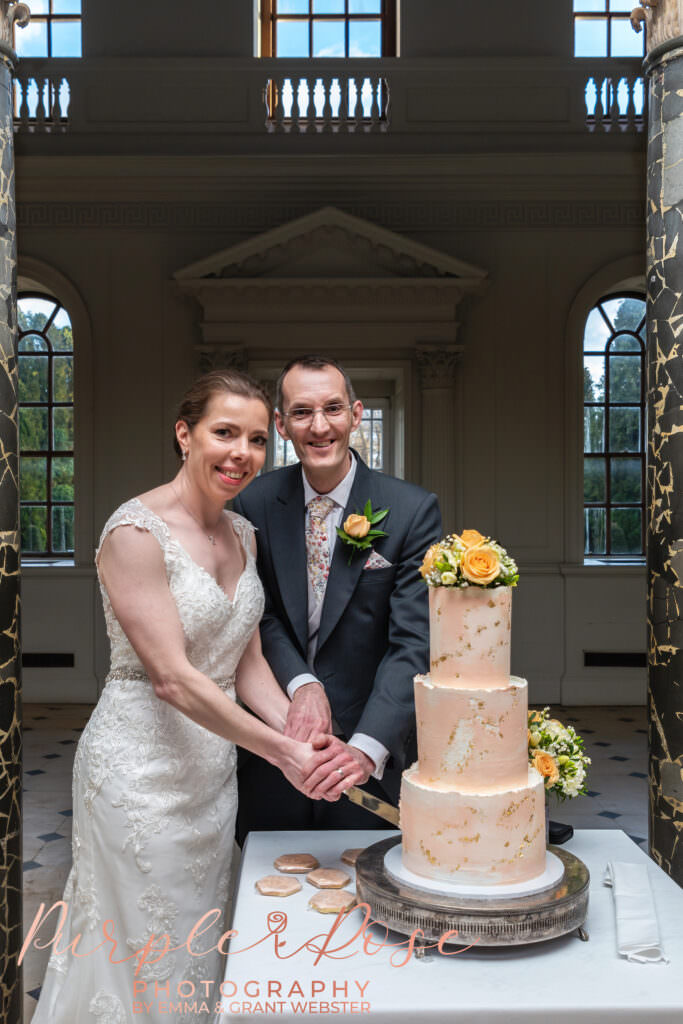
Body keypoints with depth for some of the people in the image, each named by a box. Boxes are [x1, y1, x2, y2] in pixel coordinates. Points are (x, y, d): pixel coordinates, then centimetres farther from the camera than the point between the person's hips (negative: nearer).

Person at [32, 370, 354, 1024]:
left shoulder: (242, 533, 5)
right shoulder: (135, 533, -19)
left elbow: (247, 663, 6)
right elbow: (172, 678, -22)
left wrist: (301, 732, -10)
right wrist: (282, 751, -21)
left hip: (213, 767, 7)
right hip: (141, 769, -7)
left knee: (202, 948, 22)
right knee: (148, 958, 10)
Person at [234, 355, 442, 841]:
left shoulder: (413, 510, -11)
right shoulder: (257, 503, -3)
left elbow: (413, 644, -16)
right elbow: (261, 615, -2)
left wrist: (367, 748, -28)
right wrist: (302, 684, -21)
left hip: (370, 759, -2)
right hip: (272, 752, 2)